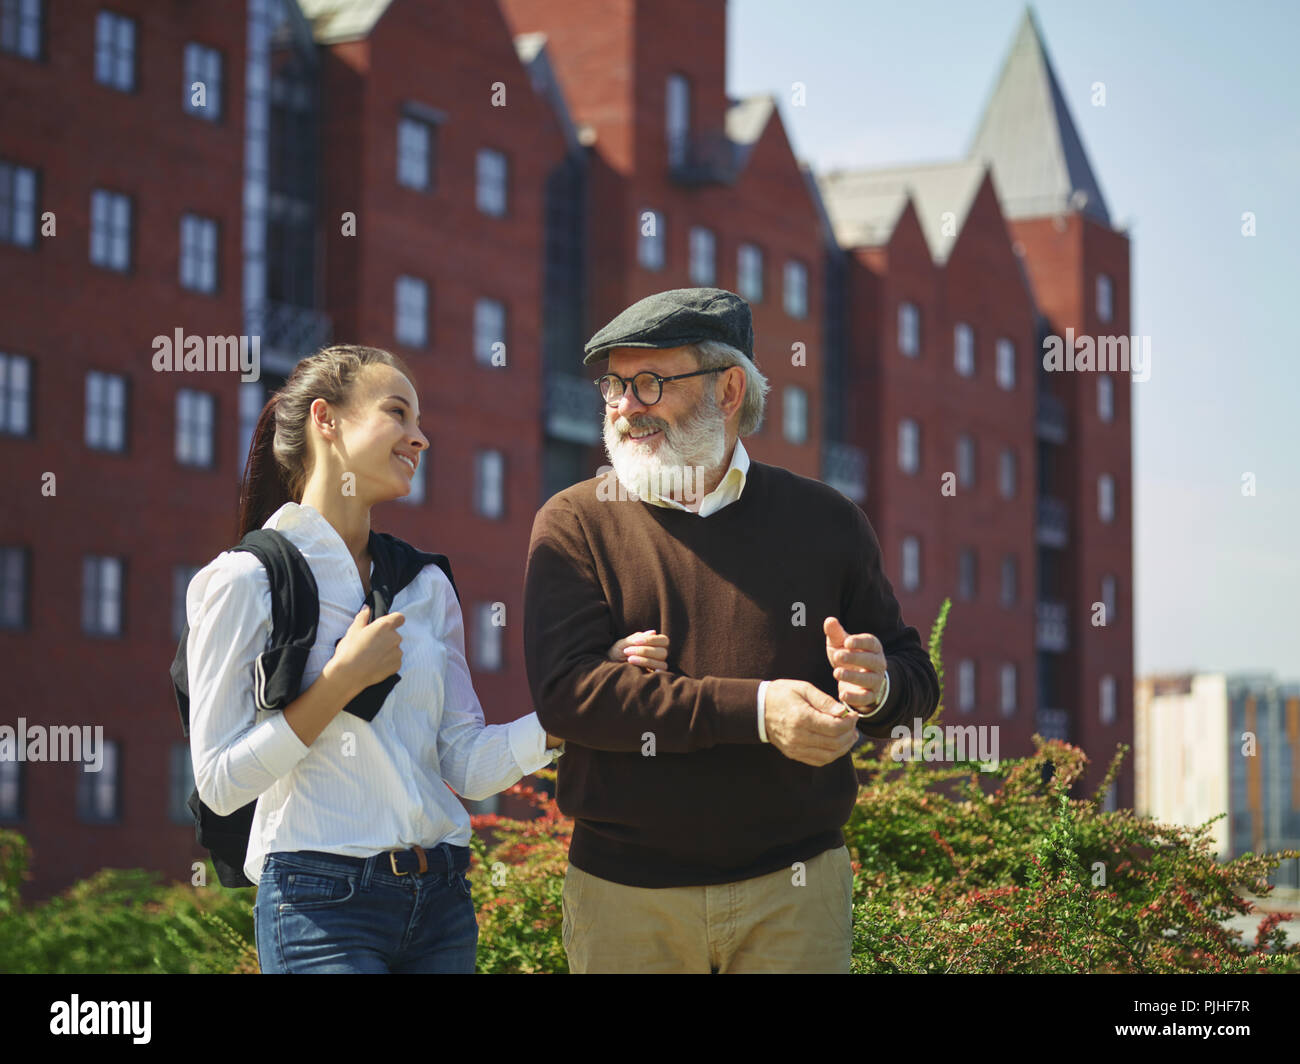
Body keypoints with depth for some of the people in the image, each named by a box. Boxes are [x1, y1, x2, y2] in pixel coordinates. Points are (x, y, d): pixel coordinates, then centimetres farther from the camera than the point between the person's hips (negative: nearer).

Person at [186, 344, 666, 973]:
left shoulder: (427, 588, 13)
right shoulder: (246, 581, -4)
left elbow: (469, 767, 8)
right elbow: (220, 782, -9)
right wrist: (342, 680, -13)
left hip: (440, 898, 6)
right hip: (321, 901, -6)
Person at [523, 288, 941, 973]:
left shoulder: (823, 521, 7)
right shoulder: (575, 524, 0)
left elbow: (916, 677, 11)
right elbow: (564, 692, -14)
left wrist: (877, 685, -15)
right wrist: (754, 709, -21)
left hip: (796, 891, 1)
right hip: (626, 890, -1)